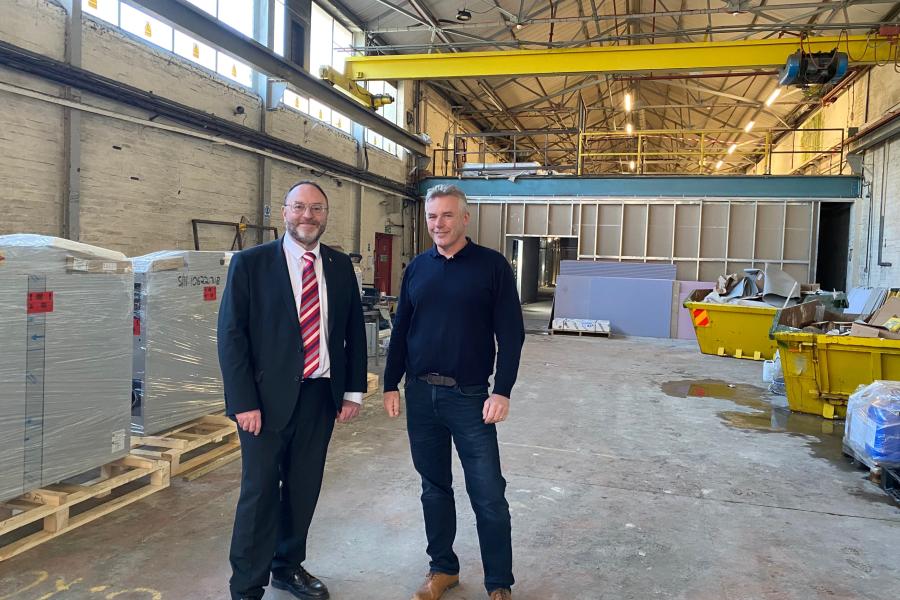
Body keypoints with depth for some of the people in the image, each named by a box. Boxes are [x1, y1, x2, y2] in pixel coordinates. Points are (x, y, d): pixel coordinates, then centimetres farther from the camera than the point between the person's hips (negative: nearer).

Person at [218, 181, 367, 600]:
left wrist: (353, 390, 6)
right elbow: (231, 335, -7)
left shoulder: (340, 266, 7)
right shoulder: (250, 263, -5)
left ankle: (288, 566, 36)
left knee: (304, 489, 14)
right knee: (260, 491, 5)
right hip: (268, 397, -3)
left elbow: (354, 332, 11)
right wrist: (244, 402, -12)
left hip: (321, 395, 4)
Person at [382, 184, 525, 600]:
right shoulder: (416, 268, 8)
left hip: (469, 396, -4)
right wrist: (391, 384, 8)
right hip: (420, 394, 4)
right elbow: (401, 330, 12)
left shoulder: (492, 266, -4)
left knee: (488, 495, 1)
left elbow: (510, 333, -7)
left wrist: (502, 391, -14)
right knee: (434, 487, 15)